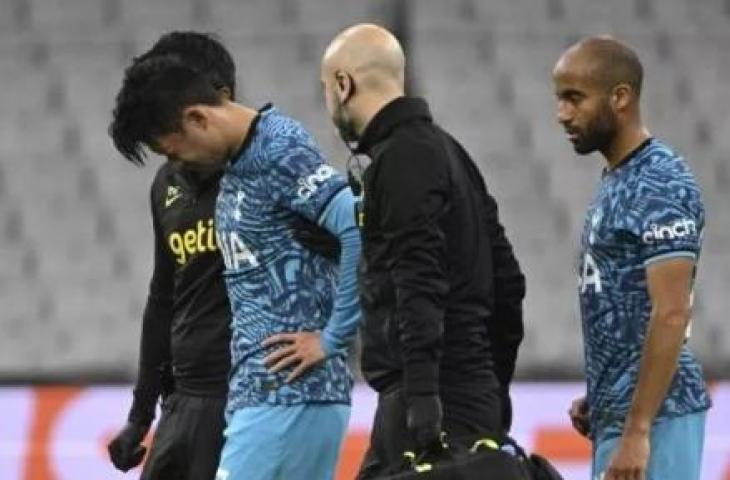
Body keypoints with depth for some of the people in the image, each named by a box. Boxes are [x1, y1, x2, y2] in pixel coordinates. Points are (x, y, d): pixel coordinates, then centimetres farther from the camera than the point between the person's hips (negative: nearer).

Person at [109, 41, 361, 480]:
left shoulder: (280, 154, -13)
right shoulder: (237, 164, 15)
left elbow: (362, 231, -24)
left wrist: (333, 337, -17)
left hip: (290, 396, -9)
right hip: (259, 393, 9)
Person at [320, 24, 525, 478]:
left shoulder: (401, 158, -11)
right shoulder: (445, 149, 19)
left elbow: (420, 283, -22)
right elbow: (507, 278, 21)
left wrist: (421, 391, -28)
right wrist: (495, 387, 24)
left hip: (436, 398, -10)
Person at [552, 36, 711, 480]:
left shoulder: (660, 187, -16)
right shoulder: (618, 181, 15)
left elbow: (670, 315, -22)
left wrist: (637, 430, -24)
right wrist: (600, 399, 19)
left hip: (651, 416, -10)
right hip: (621, 410, 10)